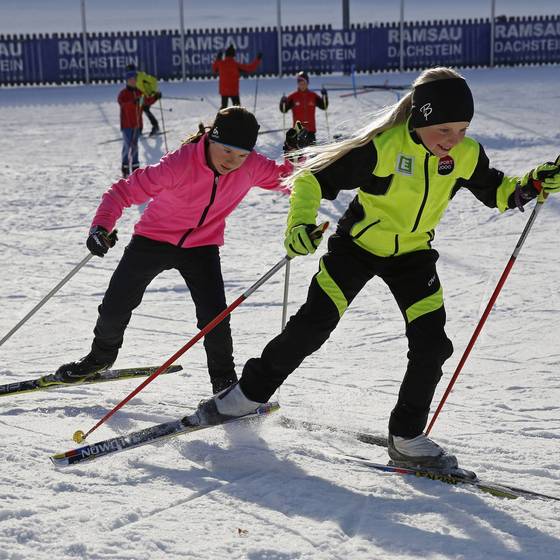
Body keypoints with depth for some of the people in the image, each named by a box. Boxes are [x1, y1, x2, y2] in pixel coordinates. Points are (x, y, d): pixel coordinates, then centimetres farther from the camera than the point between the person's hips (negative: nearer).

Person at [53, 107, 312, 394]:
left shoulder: (251, 166, -20)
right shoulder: (179, 164, -32)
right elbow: (125, 190, -29)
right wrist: (102, 226, -44)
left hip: (202, 246, 2)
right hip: (154, 238, -1)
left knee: (214, 316, -17)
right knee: (115, 307, 7)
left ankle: (224, 379, 7)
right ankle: (101, 356, 40)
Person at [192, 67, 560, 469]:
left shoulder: (466, 155, -13)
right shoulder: (382, 146, -28)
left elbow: (496, 191, 6)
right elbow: (315, 177, -21)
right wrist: (301, 222, -35)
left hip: (414, 255, 4)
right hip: (358, 245, -3)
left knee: (432, 344, -7)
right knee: (311, 327, -4)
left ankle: (407, 437, 9)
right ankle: (251, 391, 18)